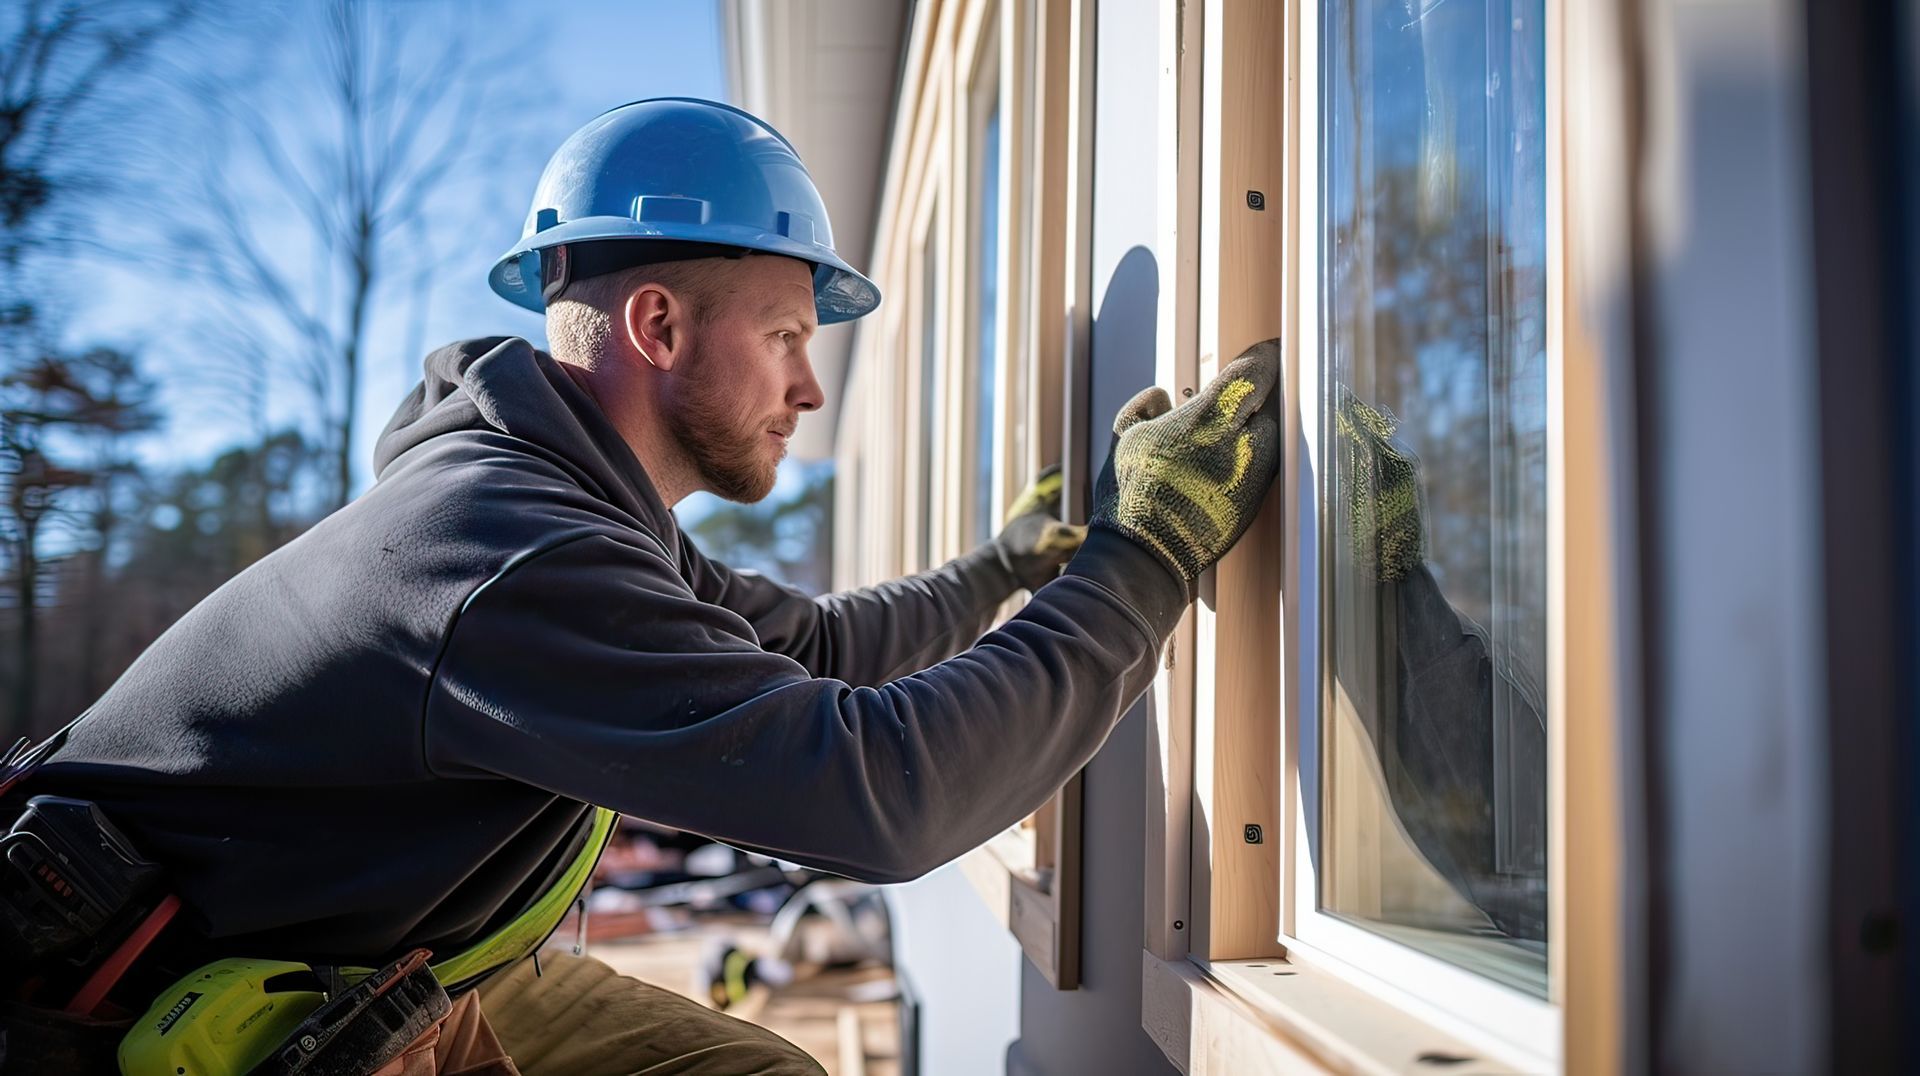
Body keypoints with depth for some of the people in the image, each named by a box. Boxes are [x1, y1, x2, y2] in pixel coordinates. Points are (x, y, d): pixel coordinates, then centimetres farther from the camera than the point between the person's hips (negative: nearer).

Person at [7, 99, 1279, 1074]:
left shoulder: (582, 504, 2)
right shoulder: (511, 555, -30)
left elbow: (813, 647, 17)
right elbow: (885, 790, -36)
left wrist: (1006, 566, 16)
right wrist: (1145, 553, -29)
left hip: (400, 964, 9)